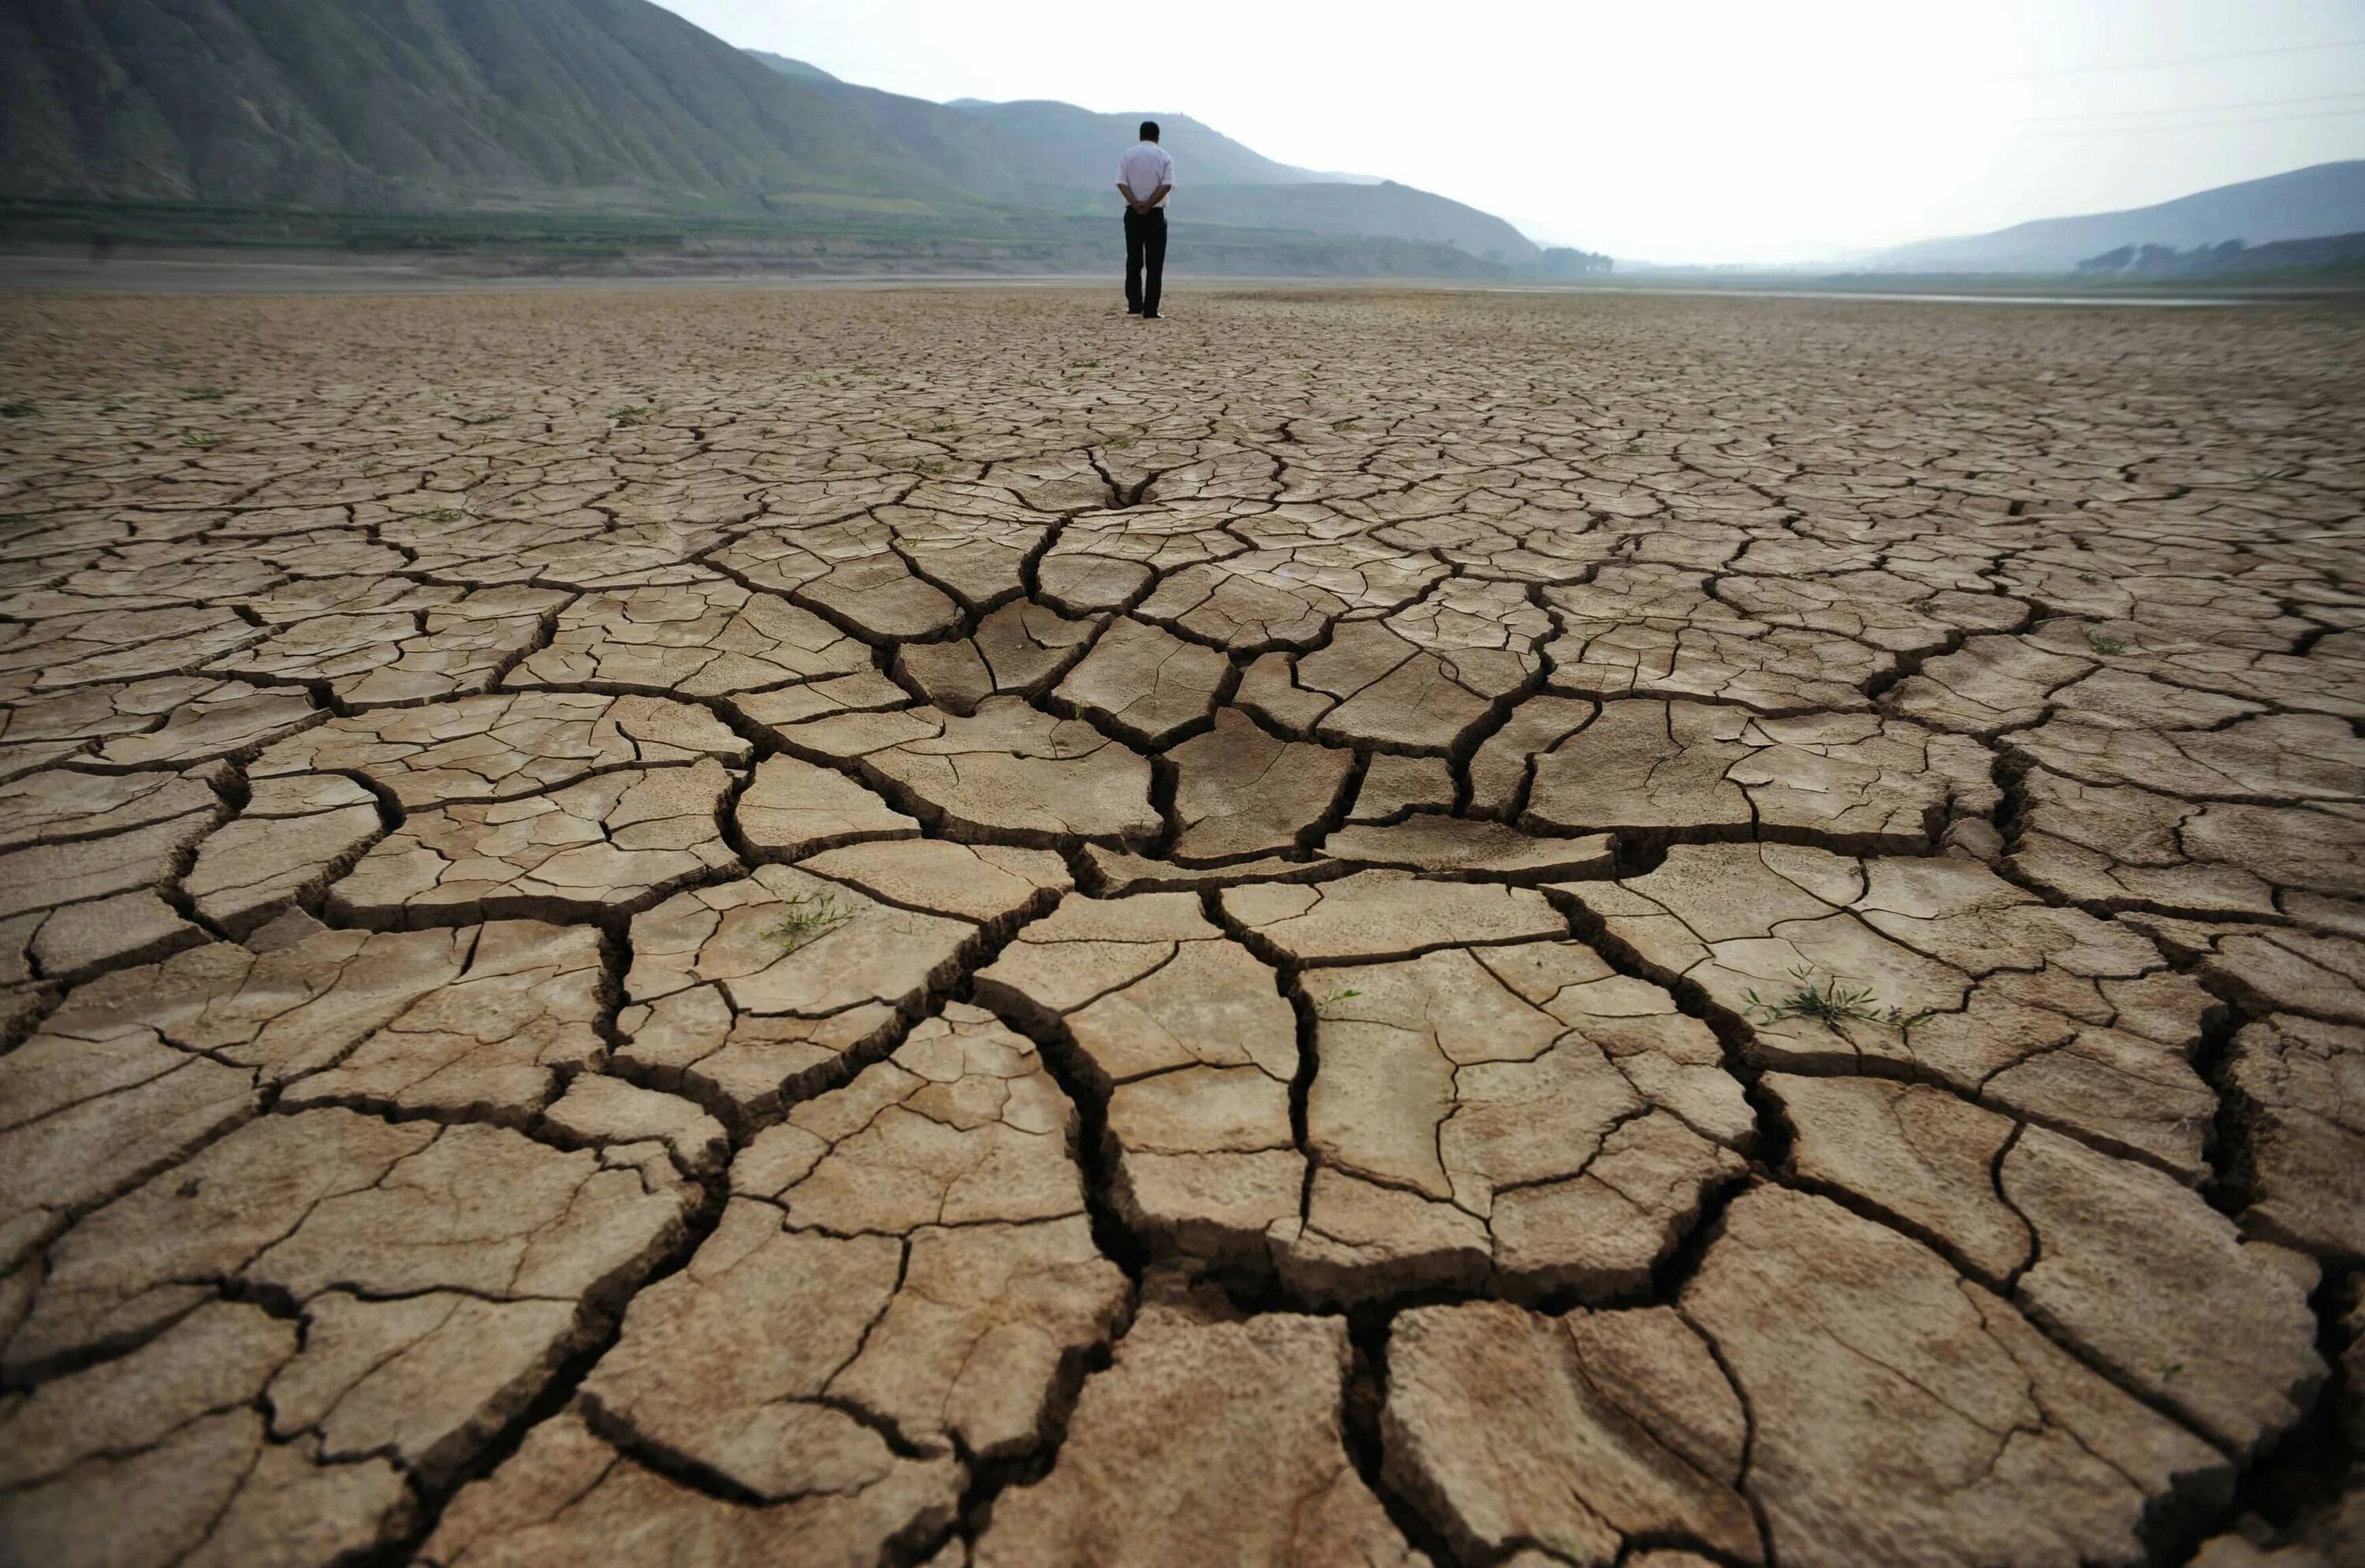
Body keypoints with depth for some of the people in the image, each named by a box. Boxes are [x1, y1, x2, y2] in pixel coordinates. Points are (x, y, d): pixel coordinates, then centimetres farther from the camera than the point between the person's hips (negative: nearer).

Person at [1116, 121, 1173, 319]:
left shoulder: (1128, 155, 5)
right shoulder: (1164, 157, 1)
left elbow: (1121, 183, -7)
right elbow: (1166, 185, -12)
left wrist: (1136, 203, -16)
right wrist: (1149, 204, -14)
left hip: (1133, 214, 2)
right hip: (1155, 214, -2)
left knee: (1133, 261, 11)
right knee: (1155, 264, 0)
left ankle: (1134, 306, 9)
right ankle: (1150, 311, -4)